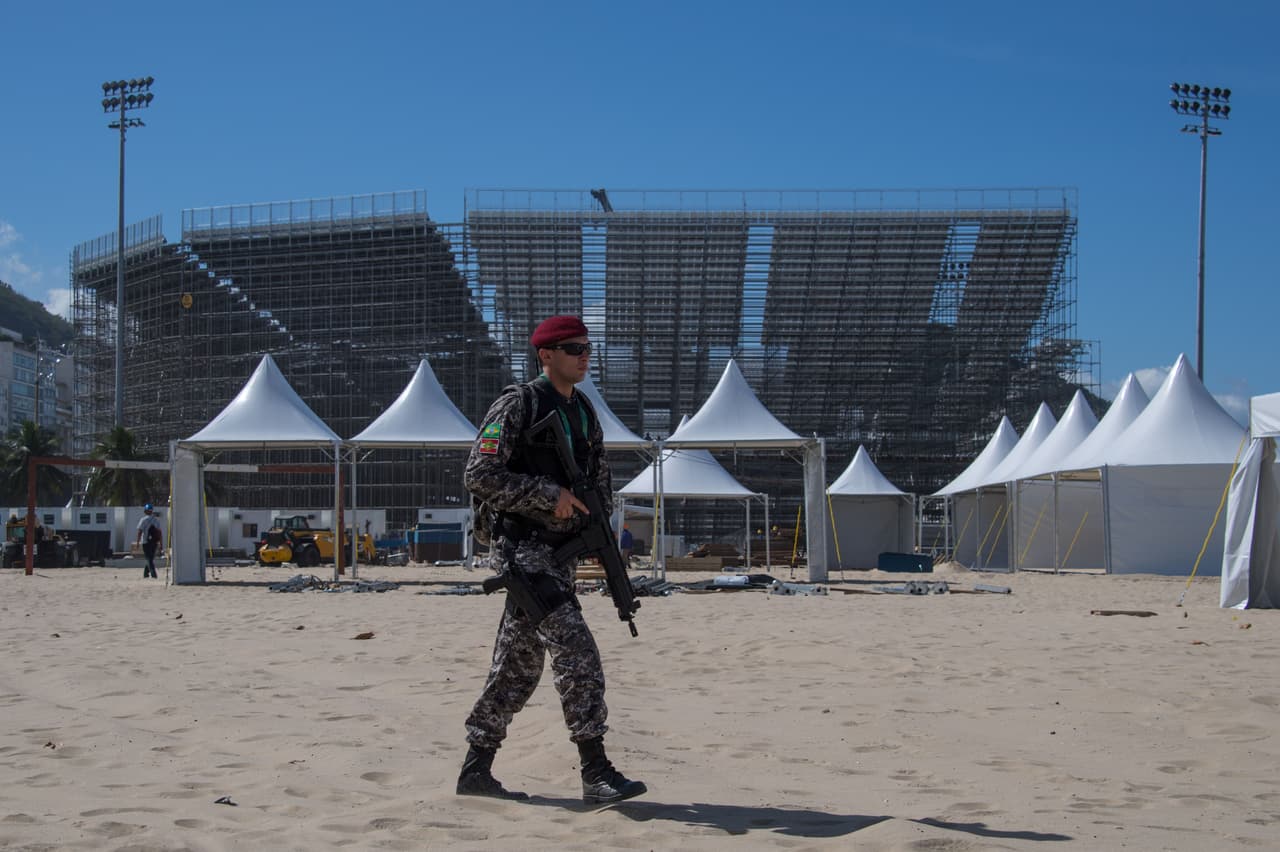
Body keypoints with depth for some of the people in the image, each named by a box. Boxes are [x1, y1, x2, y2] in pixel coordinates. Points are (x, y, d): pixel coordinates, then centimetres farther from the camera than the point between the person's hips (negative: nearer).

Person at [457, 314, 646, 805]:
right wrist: (549, 495, -18)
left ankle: (476, 770, 19)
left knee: (518, 667, 11)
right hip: (524, 550, -8)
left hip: (561, 554, 8)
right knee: (576, 650, -17)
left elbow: (600, 482, 26)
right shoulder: (517, 405, -8)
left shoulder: (586, 414, 16)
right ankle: (596, 775, -15)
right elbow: (479, 475, -15)